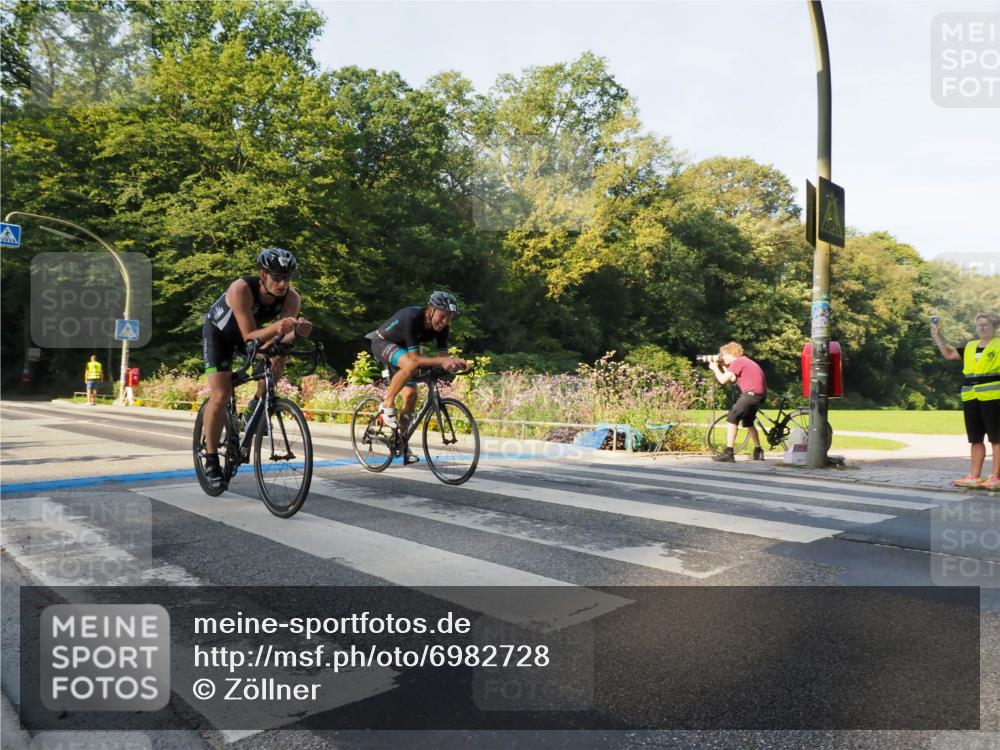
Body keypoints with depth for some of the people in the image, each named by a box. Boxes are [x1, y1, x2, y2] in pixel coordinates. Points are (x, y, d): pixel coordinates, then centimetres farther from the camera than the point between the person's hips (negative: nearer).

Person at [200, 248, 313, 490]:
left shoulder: (291, 298, -27)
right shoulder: (241, 289, -38)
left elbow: (284, 335, -31)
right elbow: (250, 336, -40)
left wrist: (297, 330, -52)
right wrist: (276, 328, -57)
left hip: (251, 331, 4)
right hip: (218, 331, -4)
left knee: (277, 358, -26)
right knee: (220, 396, -13)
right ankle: (211, 460, 2)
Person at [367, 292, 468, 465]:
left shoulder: (442, 327, -18)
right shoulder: (411, 318, -38)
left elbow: (443, 356, -18)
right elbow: (415, 358, -40)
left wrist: (453, 362, -39)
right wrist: (442, 361, -50)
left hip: (401, 348, 7)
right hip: (382, 342, -7)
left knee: (411, 395, -3)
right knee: (410, 365, -37)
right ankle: (387, 405, -17)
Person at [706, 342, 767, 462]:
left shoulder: (737, 362, -7)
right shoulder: (744, 361, 23)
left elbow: (723, 380, -10)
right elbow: (732, 379, 24)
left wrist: (715, 367, 5)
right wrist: (723, 366, 21)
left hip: (752, 393, -10)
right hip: (760, 394, 10)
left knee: (732, 418, -12)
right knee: (748, 422, 25)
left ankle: (728, 453, -19)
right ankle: (758, 452, 31)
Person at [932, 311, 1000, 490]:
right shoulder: (970, 347, 16)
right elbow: (949, 354, 24)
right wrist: (937, 336, 16)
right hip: (970, 399, 6)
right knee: (975, 439, 11)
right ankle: (974, 477, 17)